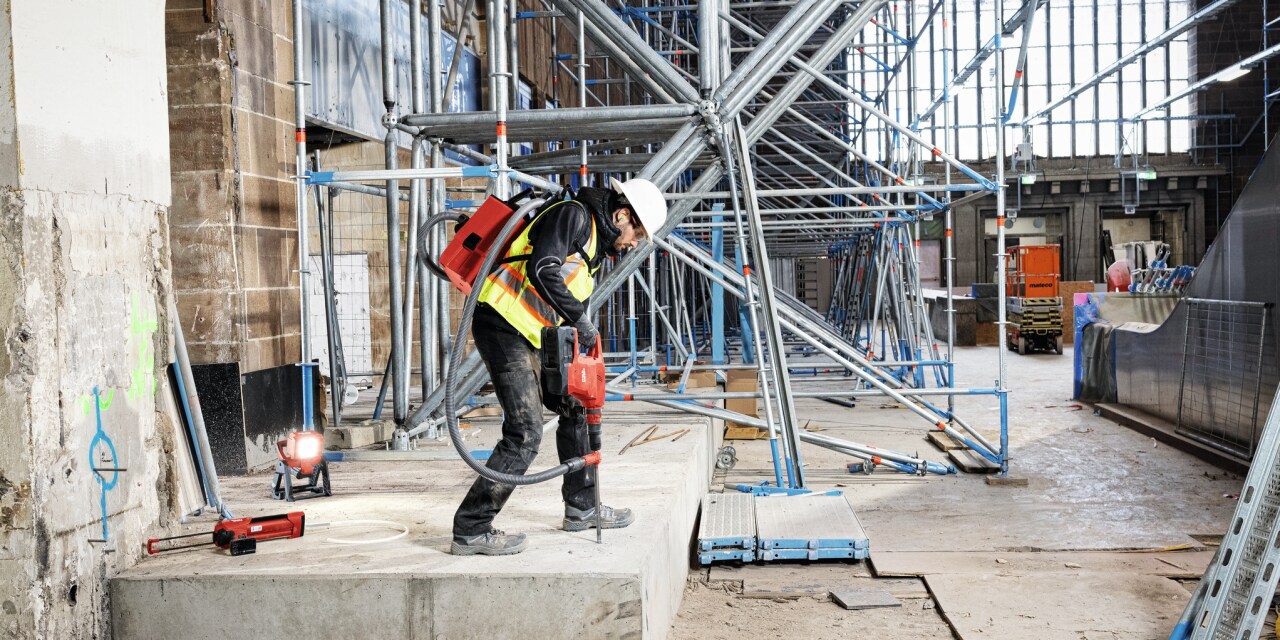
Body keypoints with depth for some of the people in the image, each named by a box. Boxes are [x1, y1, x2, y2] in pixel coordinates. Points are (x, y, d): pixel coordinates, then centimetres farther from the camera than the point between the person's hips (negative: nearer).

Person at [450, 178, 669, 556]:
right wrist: (581, 319, -19)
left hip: (531, 338, 10)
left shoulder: (598, 247, 20)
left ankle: (582, 508, 30)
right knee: (525, 433, -13)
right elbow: (542, 271, -24)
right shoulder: (575, 216, -9)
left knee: (574, 407, 17)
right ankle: (470, 531, -6)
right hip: (502, 324, -10)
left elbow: (574, 304, 18)